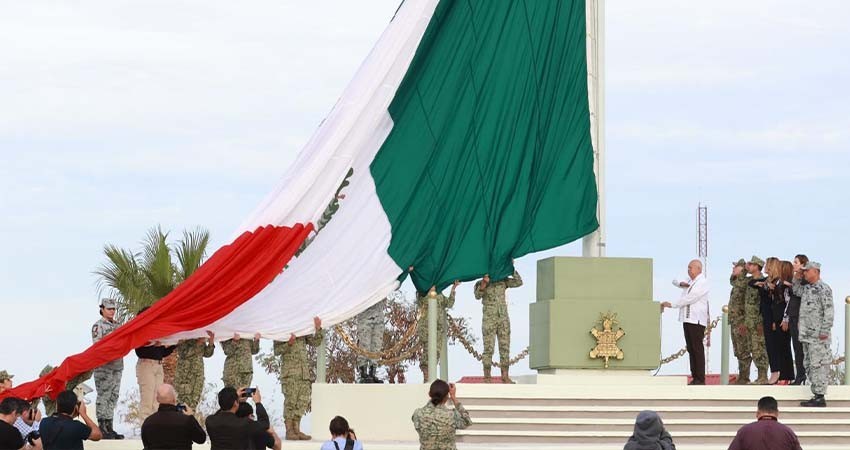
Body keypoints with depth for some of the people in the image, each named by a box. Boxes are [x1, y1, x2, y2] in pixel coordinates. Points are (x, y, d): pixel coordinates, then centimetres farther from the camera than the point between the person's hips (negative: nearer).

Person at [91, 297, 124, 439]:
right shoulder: (98, 326, -5)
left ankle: (109, 428, 12)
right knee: (103, 397, -6)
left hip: (117, 365, 8)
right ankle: (102, 428, -5)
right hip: (104, 366, -7)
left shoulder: (118, 325, 16)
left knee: (113, 396, 8)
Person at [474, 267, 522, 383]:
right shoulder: (480, 284, 4)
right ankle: (487, 377, -3)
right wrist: (484, 283, -30)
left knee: (505, 348, 1)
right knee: (488, 349, -6)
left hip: (503, 320, 3)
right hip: (489, 320, -3)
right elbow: (477, 296, -15)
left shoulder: (503, 281, 11)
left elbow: (518, 282, 2)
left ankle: (505, 376, 4)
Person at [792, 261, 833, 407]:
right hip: (806, 335, 10)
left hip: (818, 336, -10)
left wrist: (825, 331, -20)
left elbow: (829, 311, -16)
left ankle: (820, 397, -8)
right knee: (809, 366, 12)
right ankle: (816, 394, 17)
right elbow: (796, 291, 38)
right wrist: (796, 279, 20)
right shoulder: (807, 288, 16)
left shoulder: (823, 288, -11)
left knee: (818, 365, -9)